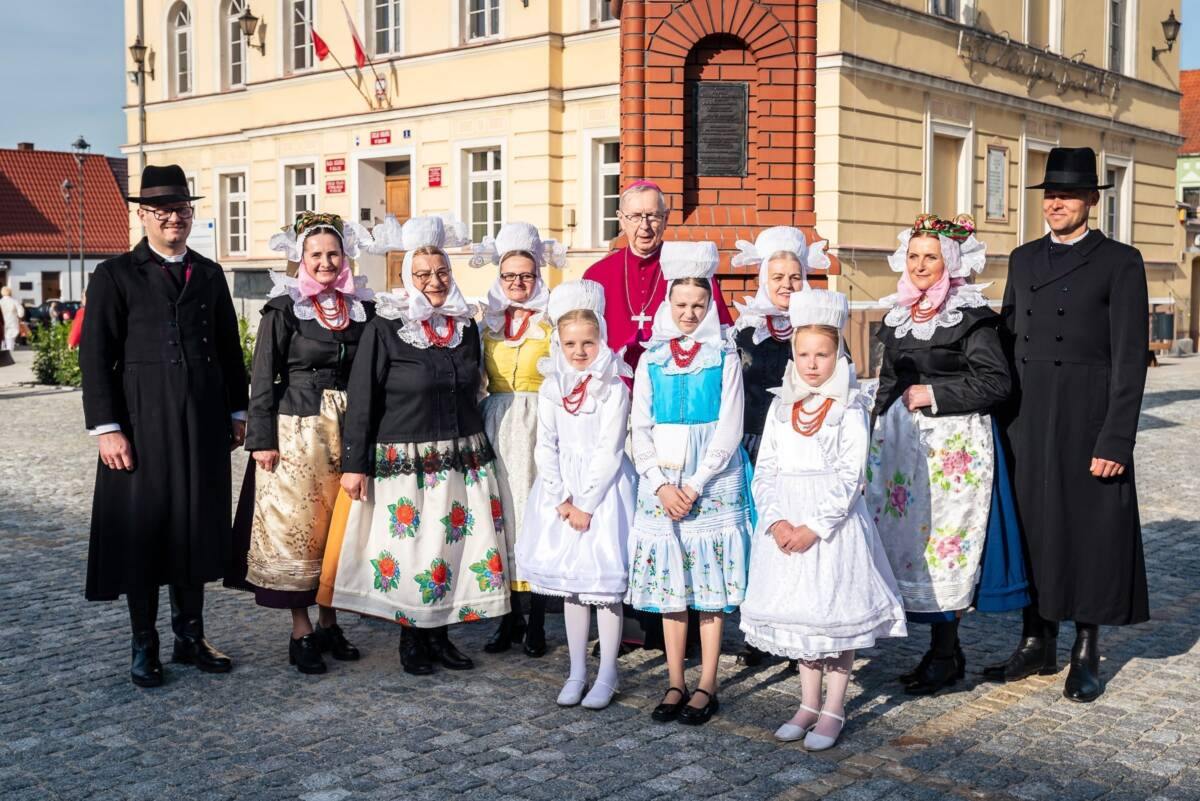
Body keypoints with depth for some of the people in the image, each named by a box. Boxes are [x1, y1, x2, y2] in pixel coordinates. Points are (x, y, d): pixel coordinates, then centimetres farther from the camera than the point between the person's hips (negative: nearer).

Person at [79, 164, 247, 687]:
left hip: (203, 426, 4)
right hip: (142, 425, -4)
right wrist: (106, 429, -12)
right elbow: (95, 359, -6)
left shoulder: (210, 275, 11)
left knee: (197, 527, 10)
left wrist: (237, 412, 11)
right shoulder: (115, 276, -2)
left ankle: (190, 637, 23)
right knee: (142, 532, 4)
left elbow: (230, 349, 15)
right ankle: (145, 647, 16)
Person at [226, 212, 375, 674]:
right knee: (296, 527, 0)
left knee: (340, 526, 9)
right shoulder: (284, 309, -4)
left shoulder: (362, 307, 7)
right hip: (296, 431, -4)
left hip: (348, 431, 4)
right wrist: (262, 439, -10)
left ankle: (328, 621, 22)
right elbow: (263, 379, -5)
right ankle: (301, 632, 9)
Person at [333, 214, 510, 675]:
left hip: (462, 458, 5)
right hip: (404, 461, -4)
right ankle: (411, 639, 17)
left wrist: (476, 445, 16)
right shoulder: (385, 326, -7)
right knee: (410, 546, 0)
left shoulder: (465, 324, 8)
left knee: (458, 540, 6)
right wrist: (354, 464, -11)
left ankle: (440, 635, 20)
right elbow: (361, 399, -8)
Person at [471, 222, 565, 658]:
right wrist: (477, 425, 9)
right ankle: (509, 617, 13)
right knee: (501, 513, 3)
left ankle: (536, 621, 6)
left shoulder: (552, 320, -1)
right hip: (496, 425, 4)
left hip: (538, 426, -4)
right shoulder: (488, 320, 13)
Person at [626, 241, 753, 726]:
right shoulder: (652, 359, 7)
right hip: (661, 481, 3)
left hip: (712, 481, -3)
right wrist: (662, 484, -8)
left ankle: (707, 686, 9)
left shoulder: (724, 357, 0)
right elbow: (640, 429, 5)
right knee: (668, 580, 6)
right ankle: (676, 683, 16)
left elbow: (729, 430, -5)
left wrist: (696, 485, -12)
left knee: (711, 583, 0)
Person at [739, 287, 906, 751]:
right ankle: (809, 704, 26)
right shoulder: (781, 407, 8)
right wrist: (775, 520, -10)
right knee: (797, 612, 12)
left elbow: (849, 475, -11)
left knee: (837, 611, 1)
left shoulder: (850, 408, -5)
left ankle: (833, 710, 14)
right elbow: (765, 470, 5)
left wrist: (815, 526, -18)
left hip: (834, 523, -4)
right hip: (786, 524, 5)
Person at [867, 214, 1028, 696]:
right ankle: (945, 648, 20)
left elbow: (996, 383, -12)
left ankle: (944, 656, 8)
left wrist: (934, 395, -14)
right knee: (907, 538, 7)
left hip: (953, 444, -7)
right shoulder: (898, 315, 13)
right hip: (901, 442, 7)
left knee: (944, 542, -4)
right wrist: (878, 435, 18)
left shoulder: (971, 316, -8)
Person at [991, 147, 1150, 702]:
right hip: (1026, 424, 5)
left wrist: (1117, 440, -15)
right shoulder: (1023, 259, 12)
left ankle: (1086, 653, 17)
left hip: (1087, 424, -5)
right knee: (1031, 527, 9)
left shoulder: (1120, 262, -4)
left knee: (1090, 530, 4)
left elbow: (1130, 357, -9)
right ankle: (1037, 643, 22)